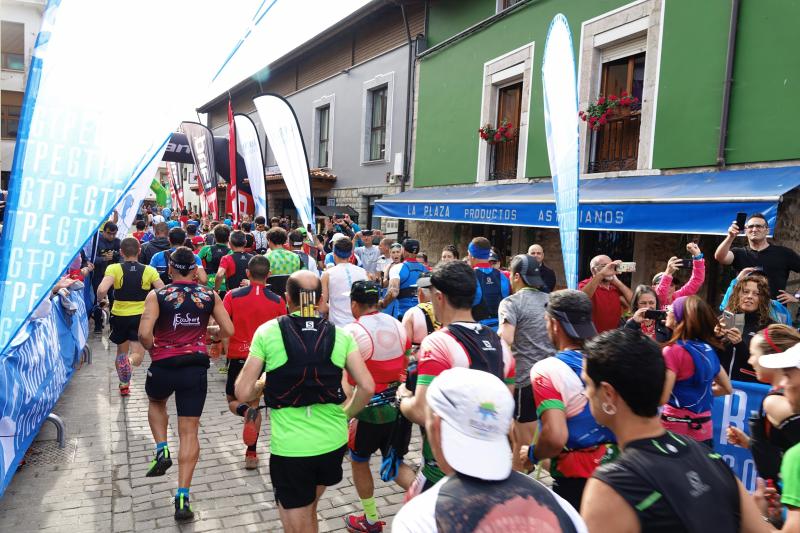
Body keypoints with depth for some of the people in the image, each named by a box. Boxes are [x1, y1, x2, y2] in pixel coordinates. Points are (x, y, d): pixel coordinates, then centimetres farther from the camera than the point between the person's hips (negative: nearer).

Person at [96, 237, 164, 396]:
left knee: (121, 352, 23)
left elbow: (102, 290, -22)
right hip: (141, 317, -1)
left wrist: (100, 299, 0)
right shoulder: (149, 271, -4)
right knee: (137, 356, 1)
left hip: (119, 316, 1)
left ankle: (124, 385, 31)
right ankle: (129, 361, -33)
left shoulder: (114, 269, -7)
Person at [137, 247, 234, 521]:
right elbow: (228, 330, 3)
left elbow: (144, 334, -17)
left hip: (163, 365, -1)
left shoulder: (157, 296, -6)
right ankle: (182, 498, 3)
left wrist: (151, 349, 4)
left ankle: (162, 451, 17)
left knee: (156, 402, 34)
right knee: (189, 432, 6)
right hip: (196, 367, 1)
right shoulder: (210, 296, 1)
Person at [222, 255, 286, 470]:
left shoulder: (233, 296, -7)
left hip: (239, 357, -1)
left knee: (233, 400, 17)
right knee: (254, 401, 16)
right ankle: (251, 453, 17)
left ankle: (246, 411, -19)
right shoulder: (278, 301, -4)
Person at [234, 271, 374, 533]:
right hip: (334, 441, 3)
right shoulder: (340, 335, -1)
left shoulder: (267, 332, -7)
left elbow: (243, 393, -6)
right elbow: (367, 387, -5)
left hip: (290, 447, -3)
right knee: (308, 509, 31)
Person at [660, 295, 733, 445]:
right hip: (704, 429, 6)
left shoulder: (673, 350, -15)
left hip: (676, 428, -6)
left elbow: (662, 398, -19)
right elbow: (728, 388, 19)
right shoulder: (709, 349, 7)